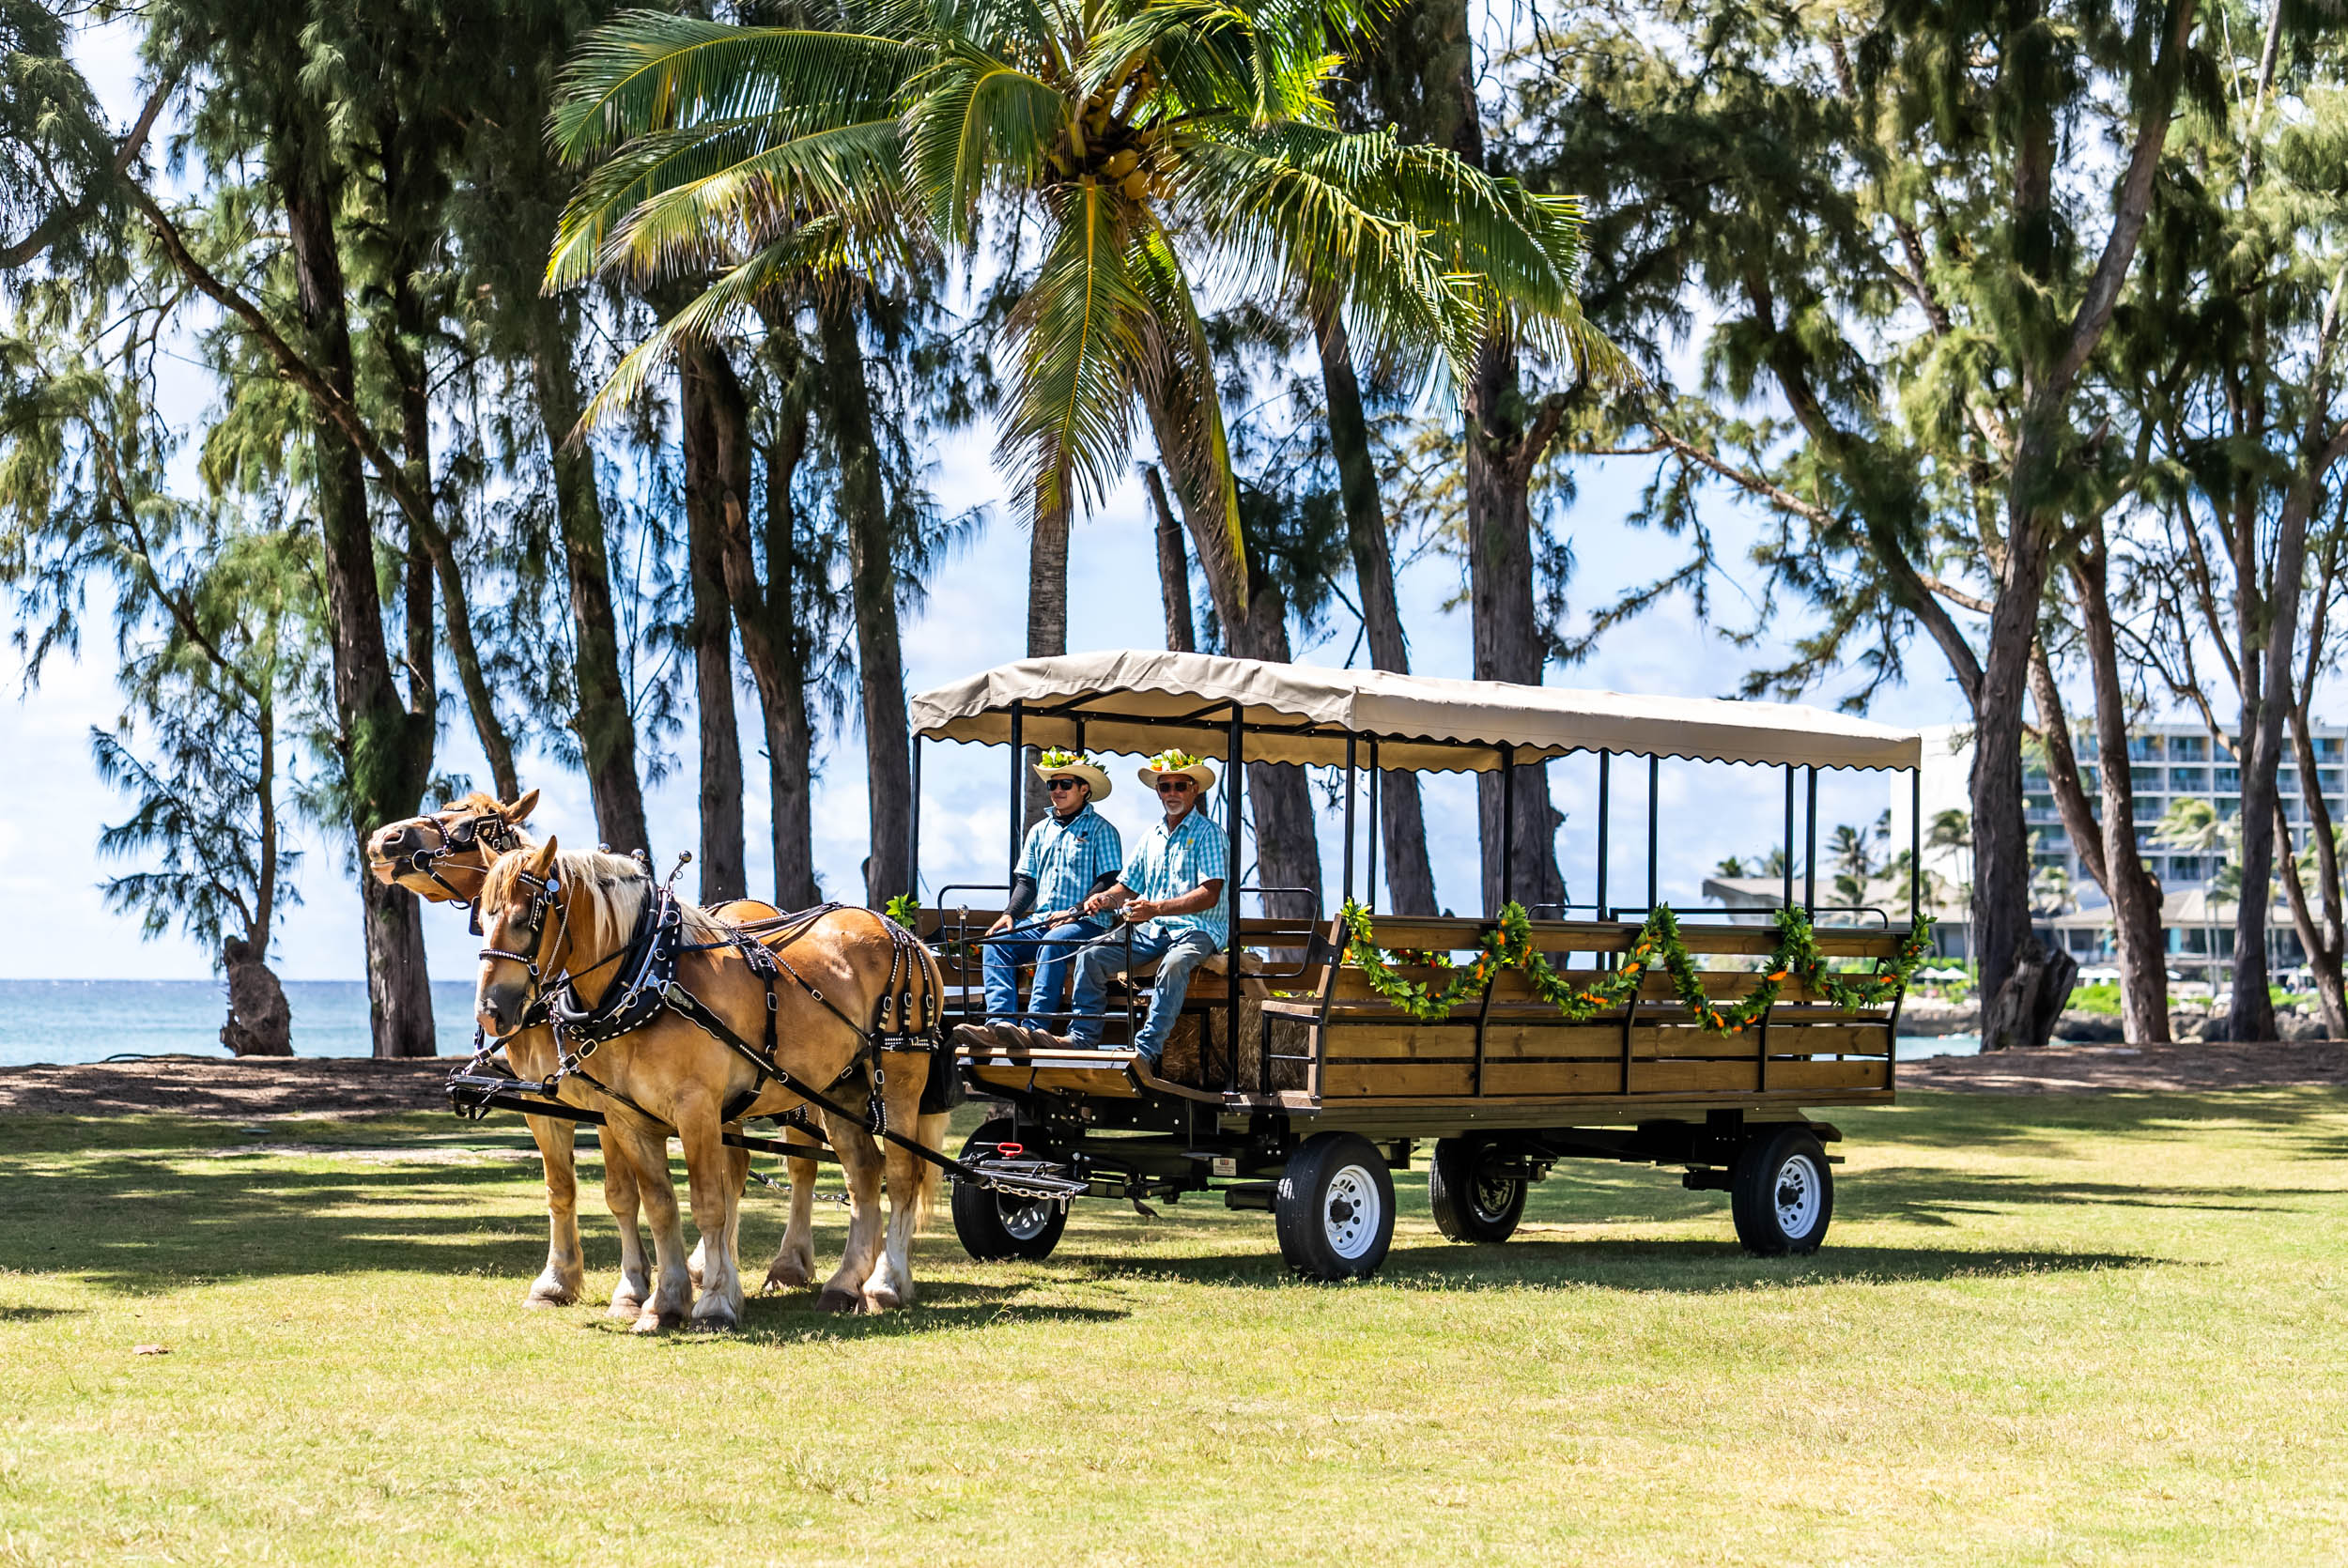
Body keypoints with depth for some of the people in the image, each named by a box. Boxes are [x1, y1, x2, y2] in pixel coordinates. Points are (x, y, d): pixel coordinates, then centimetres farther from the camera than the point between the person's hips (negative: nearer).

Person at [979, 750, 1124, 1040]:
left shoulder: (1101, 829, 4)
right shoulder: (1040, 831, 23)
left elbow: (1110, 881, -5)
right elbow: (1026, 880, 21)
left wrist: (1074, 912, -18)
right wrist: (1010, 914, 1)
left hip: (1086, 922, -6)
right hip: (1041, 922, 6)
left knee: (1053, 944, -37)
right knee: (997, 942, -21)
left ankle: (1034, 1027, -45)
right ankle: (1001, 1022, -37)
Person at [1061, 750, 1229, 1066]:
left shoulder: (1208, 833, -3)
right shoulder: (1151, 838, 19)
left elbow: (1209, 896, -15)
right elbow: (1128, 888, 19)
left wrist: (1157, 908, -28)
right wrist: (1105, 898, -7)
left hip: (1198, 929, -6)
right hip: (1152, 930, 6)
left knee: (1174, 964, -39)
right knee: (1091, 956, -13)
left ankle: (1147, 1049, -39)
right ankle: (1083, 1037, -13)